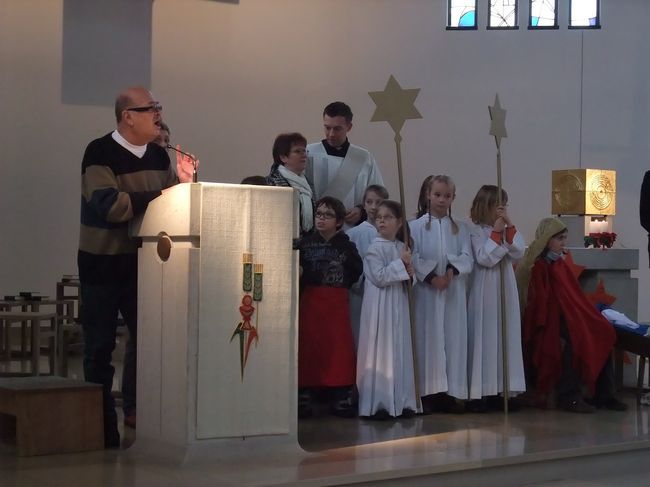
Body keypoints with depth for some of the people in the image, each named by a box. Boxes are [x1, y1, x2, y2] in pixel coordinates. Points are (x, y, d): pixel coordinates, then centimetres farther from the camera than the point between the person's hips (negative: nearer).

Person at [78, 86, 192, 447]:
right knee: (100, 348, 1)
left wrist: (184, 181, -4)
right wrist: (157, 197, -22)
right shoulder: (100, 153, -14)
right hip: (103, 264, -6)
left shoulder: (158, 155, 8)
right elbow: (109, 205, -26)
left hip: (144, 260, 6)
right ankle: (103, 430, 10)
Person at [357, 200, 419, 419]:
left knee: (400, 350, 7)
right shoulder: (375, 248, -8)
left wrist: (410, 273, -3)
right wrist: (401, 263, -14)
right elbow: (379, 277, -18)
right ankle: (377, 403, -2)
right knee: (380, 350, -5)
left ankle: (400, 401, 12)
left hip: (398, 304, 6)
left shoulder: (402, 247, 11)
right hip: (380, 305, -6)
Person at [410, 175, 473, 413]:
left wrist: (451, 270, -17)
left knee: (454, 338, 1)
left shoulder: (460, 228, 11)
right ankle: (428, 392, 0)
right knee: (428, 338, -3)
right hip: (426, 289, -2)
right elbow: (413, 258, -5)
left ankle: (452, 391, 6)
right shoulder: (417, 226, 3)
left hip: (454, 291, 3)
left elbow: (467, 258, 1)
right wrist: (431, 277, -17)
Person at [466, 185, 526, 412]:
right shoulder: (476, 231, -7)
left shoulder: (507, 229, 10)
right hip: (485, 291, -6)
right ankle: (478, 393, 0)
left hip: (506, 289, 6)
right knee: (484, 338, -4)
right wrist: (496, 233, -16)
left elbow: (518, 253, -2)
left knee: (507, 337, 5)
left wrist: (510, 227, -9)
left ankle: (502, 390, 10)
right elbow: (485, 258, -16)